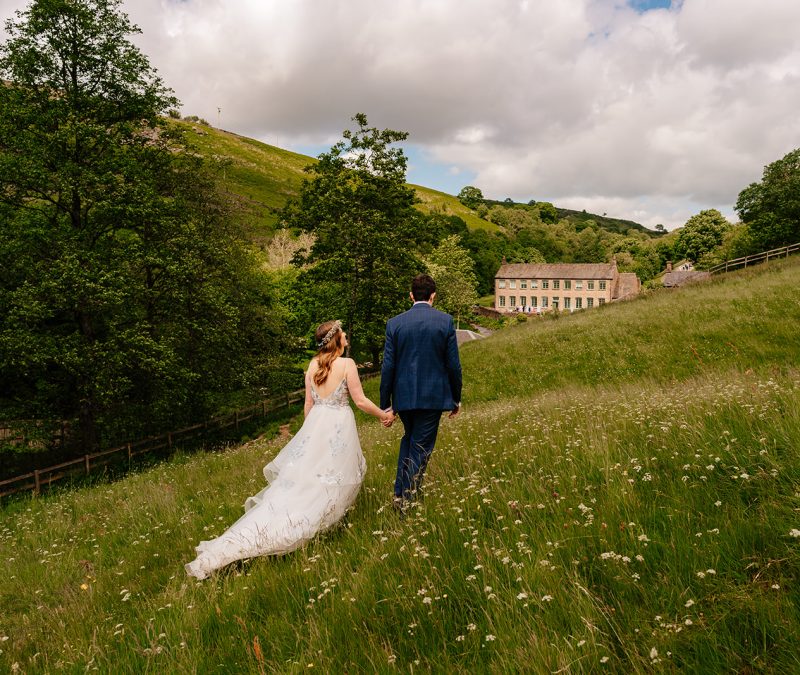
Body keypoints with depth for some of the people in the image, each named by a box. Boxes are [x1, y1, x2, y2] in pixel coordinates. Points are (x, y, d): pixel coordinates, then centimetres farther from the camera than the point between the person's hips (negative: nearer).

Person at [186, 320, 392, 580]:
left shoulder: (312, 365, 8)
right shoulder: (347, 364, -8)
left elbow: (308, 404, 12)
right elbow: (360, 400, -6)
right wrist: (384, 415, 9)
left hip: (315, 424, 5)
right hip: (339, 427, -5)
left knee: (296, 484, 13)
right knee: (327, 486, 8)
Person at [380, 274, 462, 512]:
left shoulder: (394, 323, -1)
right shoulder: (445, 321, -5)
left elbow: (388, 366, -2)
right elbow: (453, 364, -4)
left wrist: (385, 403, 5)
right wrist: (456, 398, 8)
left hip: (403, 396, 3)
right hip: (433, 396, -3)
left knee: (409, 438, 24)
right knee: (421, 447, 7)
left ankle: (401, 491, 20)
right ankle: (405, 499, 7)